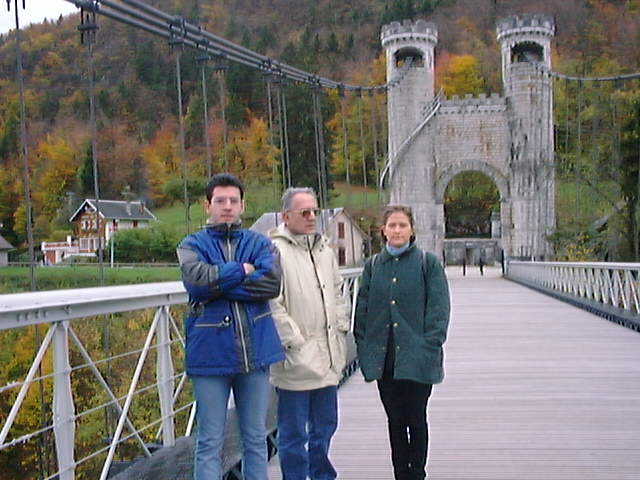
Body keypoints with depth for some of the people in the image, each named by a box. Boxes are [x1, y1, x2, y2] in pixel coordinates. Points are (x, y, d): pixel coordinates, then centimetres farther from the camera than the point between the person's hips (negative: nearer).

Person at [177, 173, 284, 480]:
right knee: (210, 443, 3)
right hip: (211, 351, -2)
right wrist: (243, 270, -9)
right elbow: (196, 279, -16)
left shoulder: (259, 243, 9)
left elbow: (272, 282, -10)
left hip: (255, 351, 2)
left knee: (256, 438, 13)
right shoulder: (192, 245, 5)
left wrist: (220, 283, -12)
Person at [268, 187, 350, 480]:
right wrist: (294, 342, -16)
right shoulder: (275, 250, -12)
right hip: (296, 359, -7)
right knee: (294, 432, 3)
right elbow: (272, 304, -16)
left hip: (327, 357, 8)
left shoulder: (324, 249, 14)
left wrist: (340, 328, 13)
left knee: (325, 425, 20)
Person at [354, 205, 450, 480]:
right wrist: (364, 349, 2)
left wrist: (429, 346, -12)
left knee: (416, 419, 4)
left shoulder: (428, 263, 0)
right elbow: (362, 308, 10)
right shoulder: (373, 265, 9)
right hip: (384, 359, 3)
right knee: (395, 420, 11)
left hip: (416, 357, -3)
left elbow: (439, 308, -4)